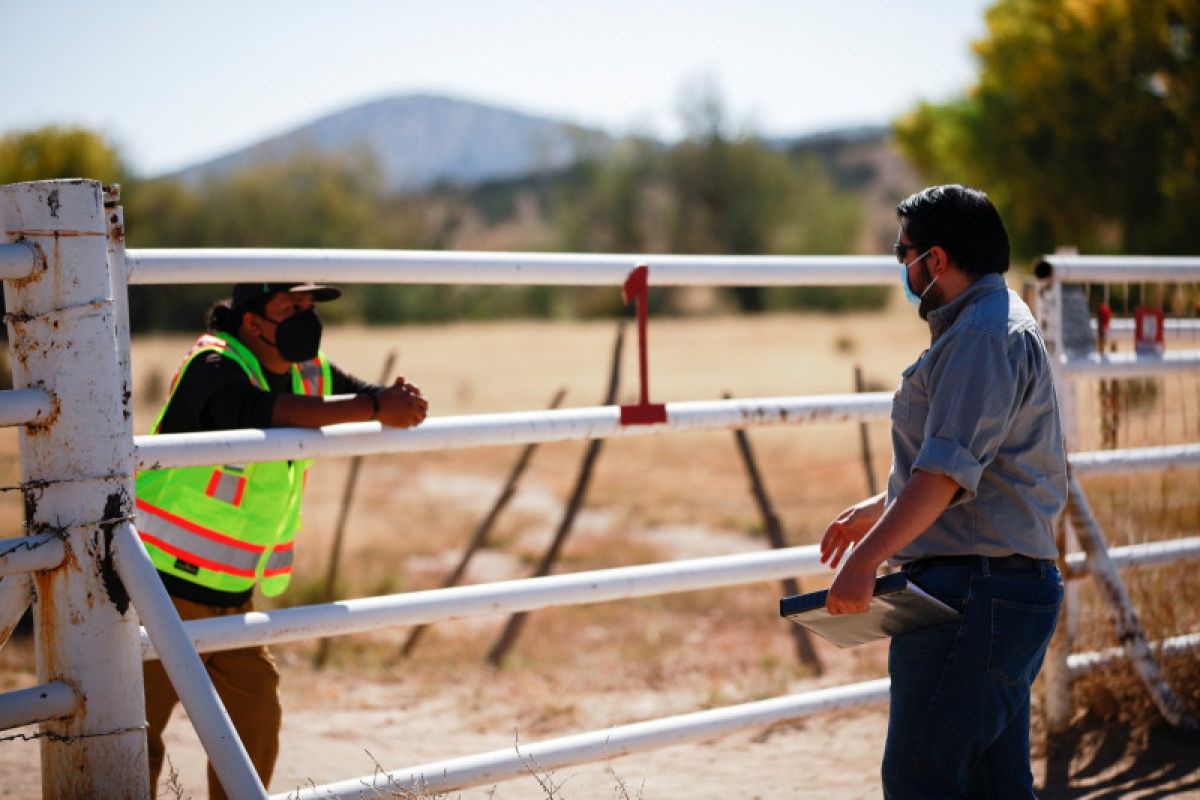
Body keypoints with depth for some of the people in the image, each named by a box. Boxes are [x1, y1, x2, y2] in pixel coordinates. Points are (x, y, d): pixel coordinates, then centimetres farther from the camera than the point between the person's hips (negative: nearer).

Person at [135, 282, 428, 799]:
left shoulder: (310, 373, 6)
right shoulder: (213, 367, -19)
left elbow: (380, 408, 7)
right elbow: (264, 412, -39)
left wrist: (401, 400, -18)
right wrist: (374, 407, -43)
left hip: (231, 595, 8)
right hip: (163, 586, -8)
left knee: (256, 720, 13)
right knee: (135, 733, -5)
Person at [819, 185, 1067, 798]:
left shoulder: (983, 336, -14)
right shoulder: (999, 325, 21)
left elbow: (948, 470, -26)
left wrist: (866, 559, -31)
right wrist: (874, 511, 35)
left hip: (974, 592, -11)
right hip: (1013, 588, 11)